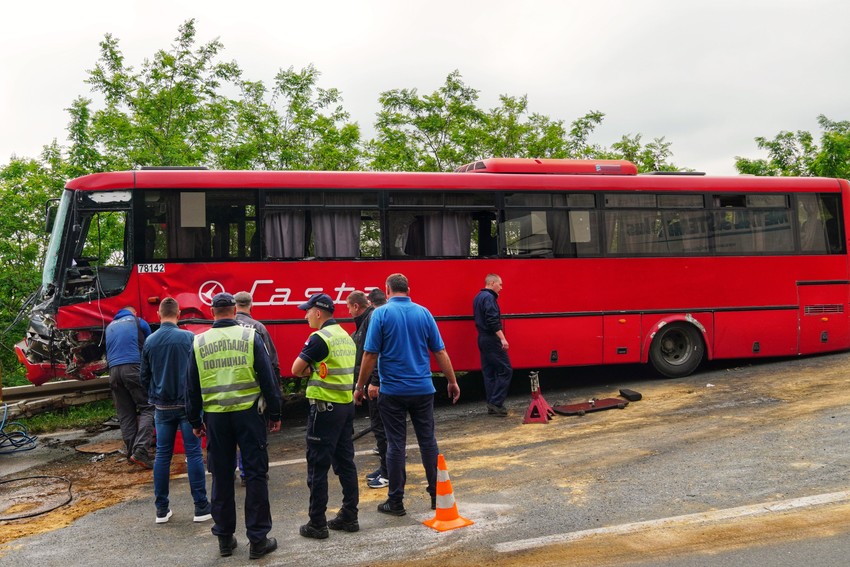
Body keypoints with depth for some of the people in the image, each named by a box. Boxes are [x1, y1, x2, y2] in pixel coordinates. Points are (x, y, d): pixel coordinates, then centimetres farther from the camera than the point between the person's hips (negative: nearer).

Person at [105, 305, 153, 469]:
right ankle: (140, 450, -21)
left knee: (125, 415, 8)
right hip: (134, 368, -5)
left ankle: (131, 452, 6)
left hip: (113, 370, 5)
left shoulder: (110, 327, 25)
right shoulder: (139, 322, 13)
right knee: (147, 408, -6)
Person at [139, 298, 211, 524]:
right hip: (187, 404, -3)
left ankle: (161, 509, 14)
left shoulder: (149, 341, 2)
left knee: (162, 455, 9)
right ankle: (201, 507, 3)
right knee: (194, 454, 1)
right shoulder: (189, 338, -9)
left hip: (162, 406, 3)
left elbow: (145, 377, 9)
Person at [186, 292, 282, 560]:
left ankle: (225, 538, 21)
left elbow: (192, 386, 7)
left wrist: (195, 421, 17)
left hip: (215, 416, 2)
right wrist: (275, 414, 4)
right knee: (255, 474, 5)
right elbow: (267, 377, -3)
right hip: (247, 413, -2)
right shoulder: (250, 336, -3)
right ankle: (258, 539, 8)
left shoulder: (199, 342, 3)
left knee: (222, 477, 13)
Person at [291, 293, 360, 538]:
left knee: (318, 466, 0)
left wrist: (310, 369, 6)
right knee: (345, 462, 13)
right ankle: (349, 516, 20)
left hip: (325, 407, -8)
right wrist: (316, 369, 2)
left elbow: (296, 370, -11)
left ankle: (317, 524, 5)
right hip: (347, 405, 8)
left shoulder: (320, 338, -14)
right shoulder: (346, 336, 13)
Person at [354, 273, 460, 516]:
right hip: (423, 389, 3)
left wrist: (360, 386, 0)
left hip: (392, 391, -3)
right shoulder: (423, 313, 2)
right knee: (428, 441, 12)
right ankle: (437, 494, 18)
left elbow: (370, 354, -10)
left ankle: (395, 501, 11)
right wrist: (452, 382, 13)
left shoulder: (381, 314, -7)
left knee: (396, 444, 4)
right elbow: (440, 352, 4)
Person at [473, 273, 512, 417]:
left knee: (489, 372, 11)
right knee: (505, 370, -6)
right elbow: (493, 321, -22)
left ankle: (492, 404, 14)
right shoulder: (489, 298, -14)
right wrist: (502, 338, -23)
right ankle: (496, 403, -9)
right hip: (492, 339, -10)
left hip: (483, 338, 10)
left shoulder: (478, 297, 16)